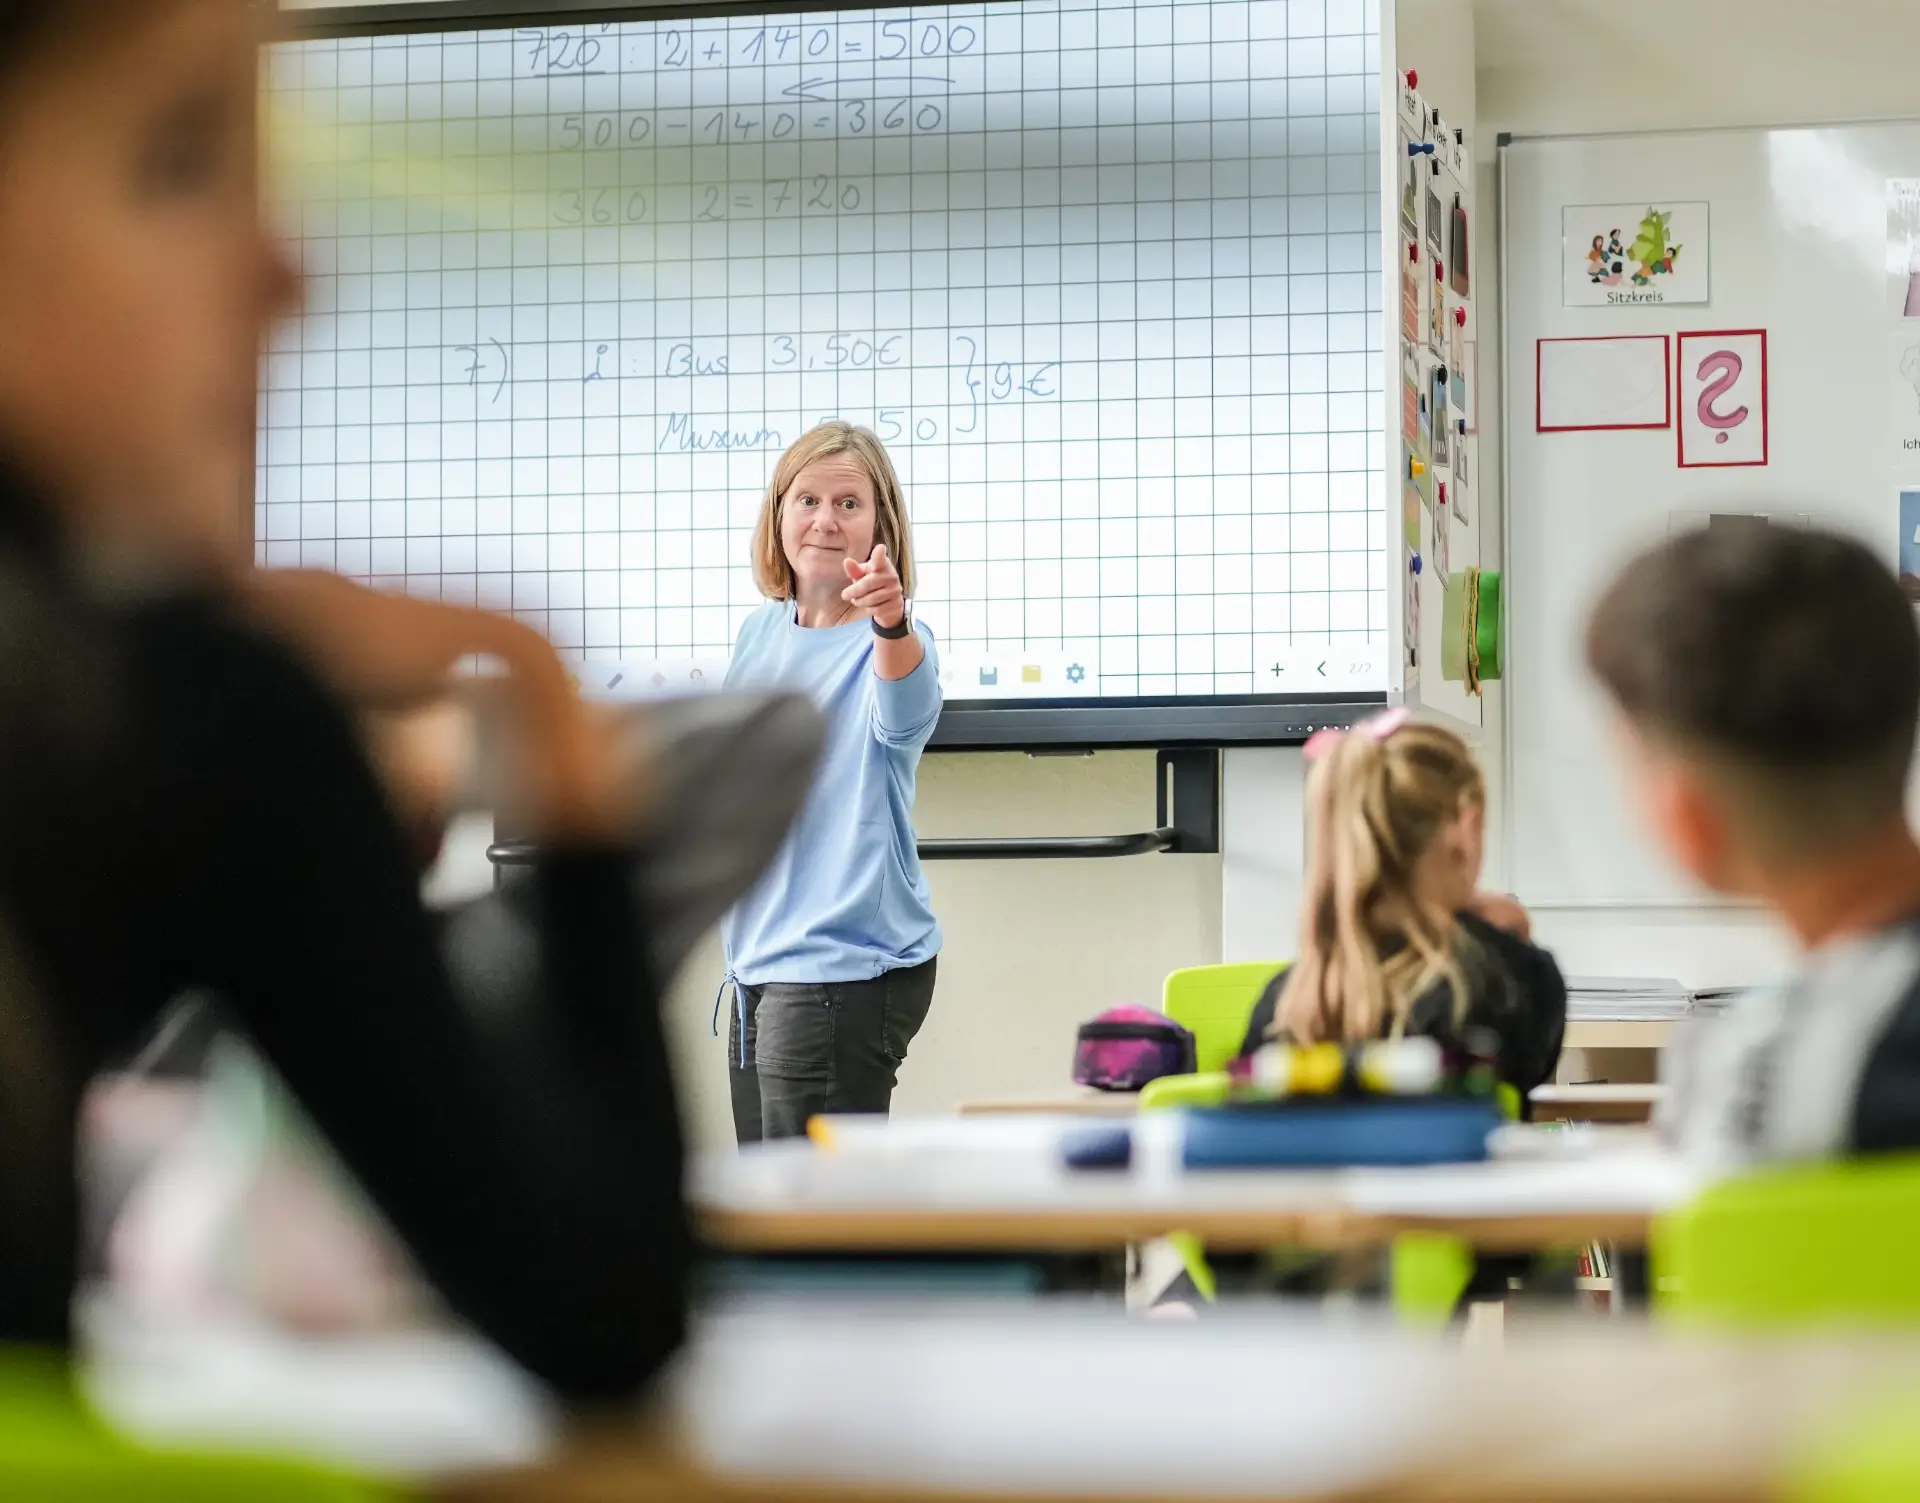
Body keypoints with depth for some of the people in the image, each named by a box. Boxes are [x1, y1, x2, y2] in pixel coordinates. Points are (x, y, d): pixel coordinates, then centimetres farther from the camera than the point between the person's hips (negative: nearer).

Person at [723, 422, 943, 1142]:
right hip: (760, 959, 8)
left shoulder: (890, 641, -13)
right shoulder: (760, 631, 9)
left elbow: (906, 711, -40)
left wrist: (892, 623, -58)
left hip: (848, 966, -8)